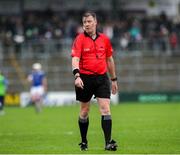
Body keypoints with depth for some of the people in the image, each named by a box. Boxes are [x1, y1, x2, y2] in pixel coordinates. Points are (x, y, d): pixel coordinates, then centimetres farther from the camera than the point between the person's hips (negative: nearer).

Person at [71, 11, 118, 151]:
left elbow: (109, 59, 17)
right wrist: (77, 76, -31)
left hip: (102, 78, 2)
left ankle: (108, 142, -14)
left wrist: (114, 79, 19)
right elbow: (75, 59, -15)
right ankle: (84, 142, 23)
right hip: (85, 78, -2)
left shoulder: (104, 39, 7)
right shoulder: (80, 39, -4)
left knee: (106, 109, -10)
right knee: (84, 111, 8)